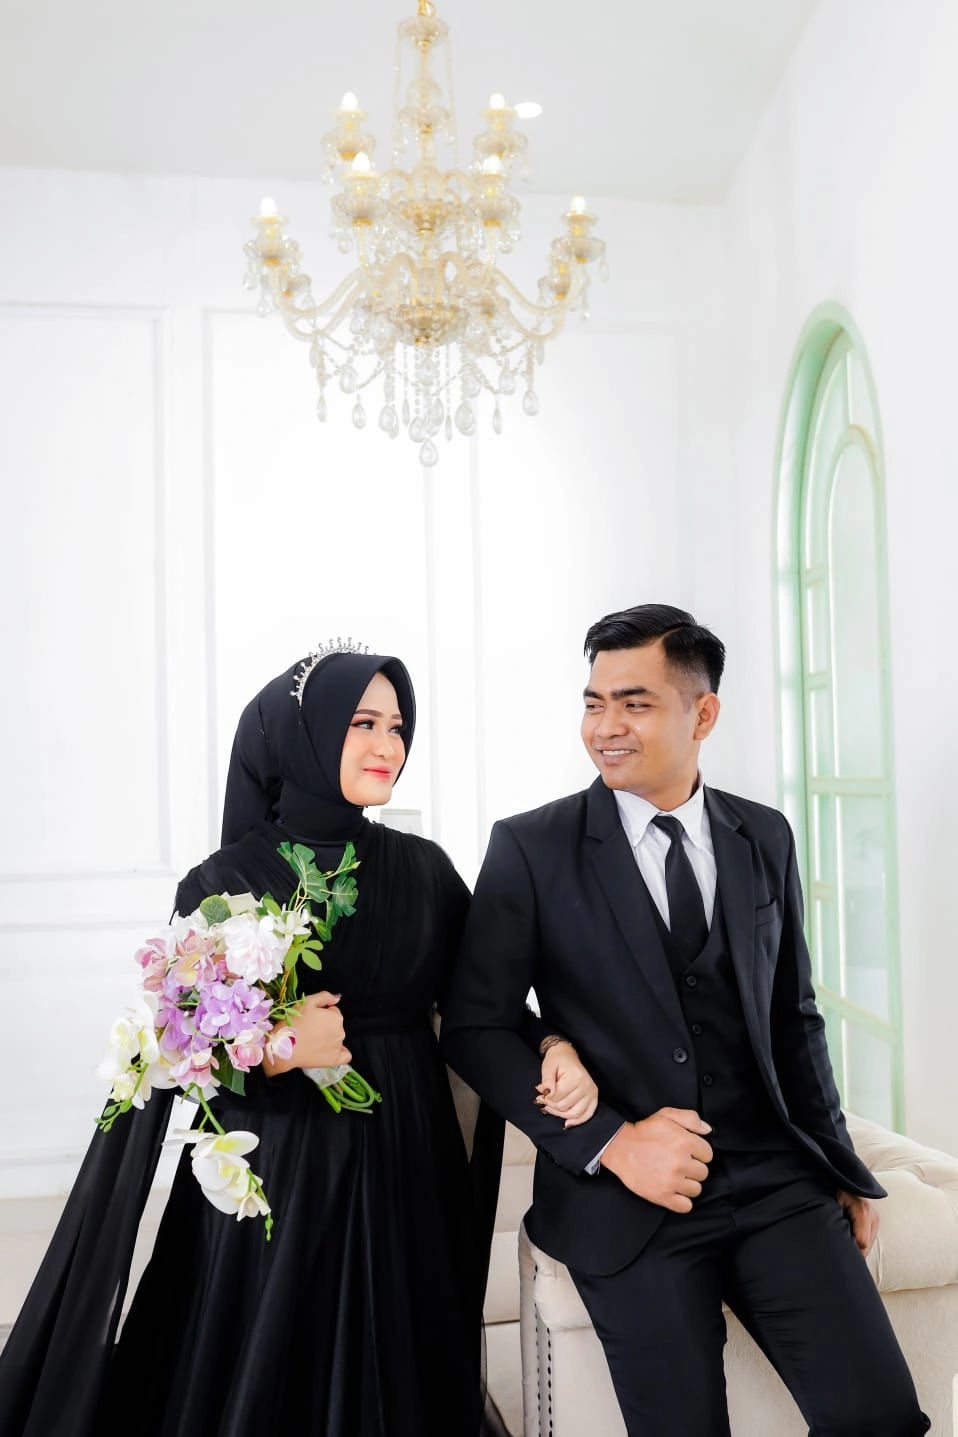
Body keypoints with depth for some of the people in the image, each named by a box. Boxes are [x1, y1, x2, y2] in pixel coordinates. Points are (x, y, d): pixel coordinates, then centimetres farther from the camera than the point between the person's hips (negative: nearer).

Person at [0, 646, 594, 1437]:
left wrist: (551, 1047, -13)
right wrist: (274, 1052, -21)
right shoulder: (225, 883, -7)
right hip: (277, 1180, -3)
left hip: (407, 1172, 3)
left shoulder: (424, 869, 3)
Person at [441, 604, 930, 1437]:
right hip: (627, 1198, -3)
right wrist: (610, 1142, -13)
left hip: (775, 1179, 3)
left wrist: (838, 1165, 12)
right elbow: (474, 1027, -5)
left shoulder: (765, 839, 7)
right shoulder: (530, 849, -5)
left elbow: (793, 1015, 15)